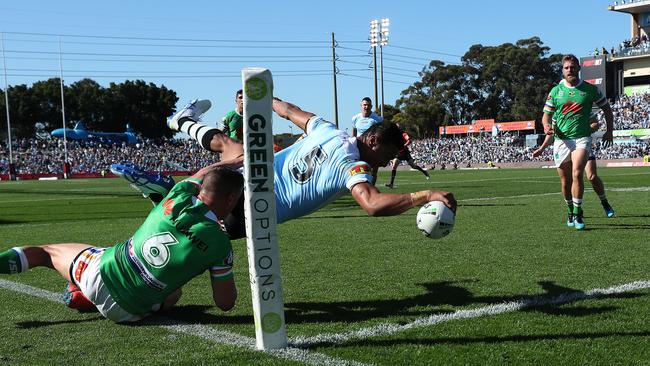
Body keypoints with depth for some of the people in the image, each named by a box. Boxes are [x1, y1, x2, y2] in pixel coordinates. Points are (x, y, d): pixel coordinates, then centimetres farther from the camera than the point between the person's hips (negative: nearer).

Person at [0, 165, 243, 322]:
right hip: (128, 311, -2)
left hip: (101, 271, 2)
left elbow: (200, 175, 16)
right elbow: (225, 303, -8)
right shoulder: (219, 245, -17)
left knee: (46, 251, 27)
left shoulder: (178, 199, -9)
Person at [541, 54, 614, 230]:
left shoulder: (590, 89, 4)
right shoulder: (555, 91, 7)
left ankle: (578, 213, -13)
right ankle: (570, 212, 28)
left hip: (582, 138, -2)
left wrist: (609, 130, 9)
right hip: (561, 139, 2)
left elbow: (606, 108, 16)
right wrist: (547, 126, -12)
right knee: (565, 181, 6)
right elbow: (546, 114, 10)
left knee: (577, 174, -21)